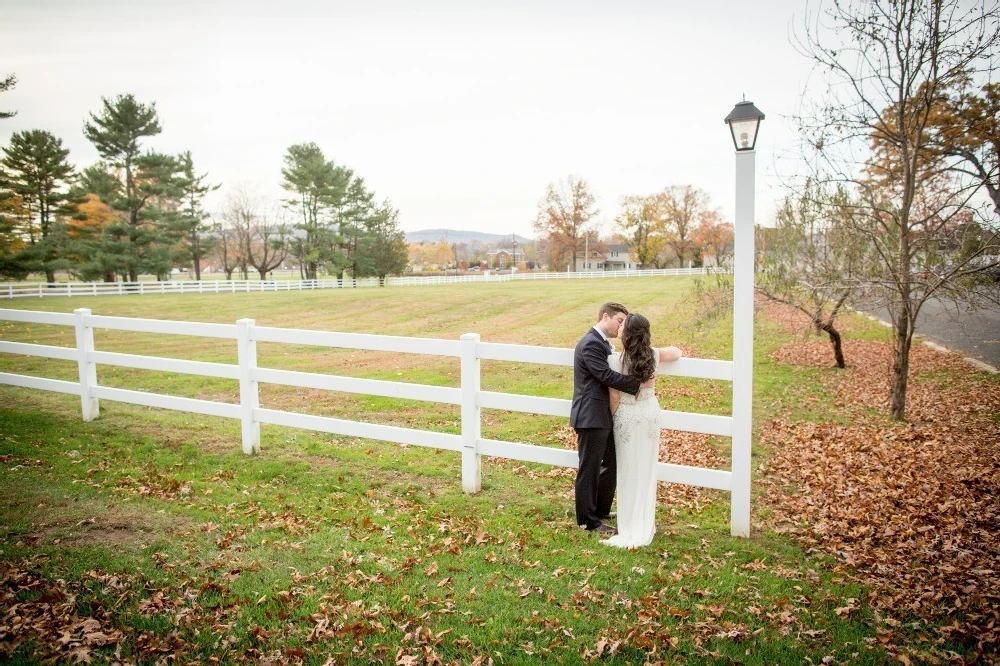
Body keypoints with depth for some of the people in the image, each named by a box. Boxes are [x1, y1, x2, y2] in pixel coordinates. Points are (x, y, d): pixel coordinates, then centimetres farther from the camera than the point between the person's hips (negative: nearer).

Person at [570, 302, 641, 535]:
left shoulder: (602, 342, 15)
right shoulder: (590, 344, -18)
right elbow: (607, 376, -25)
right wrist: (638, 385, -22)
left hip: (604, 416, 11)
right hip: (591, 417, -11)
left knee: (611, 464, 20)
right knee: (589, 469, 2)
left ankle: (602, 510, 36)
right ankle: (588, 520, 14)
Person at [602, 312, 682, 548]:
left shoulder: (615, 361, -20)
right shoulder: (652, 356, -7)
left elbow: (614, 398, -14)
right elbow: (677, 352, 14)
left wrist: (613, 418, 5)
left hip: (627, 417, -4)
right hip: (650, 413, 4)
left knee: (630, 472, 6)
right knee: (647, 469, 14)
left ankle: (631, 531, 12)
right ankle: (646, 526, 26)